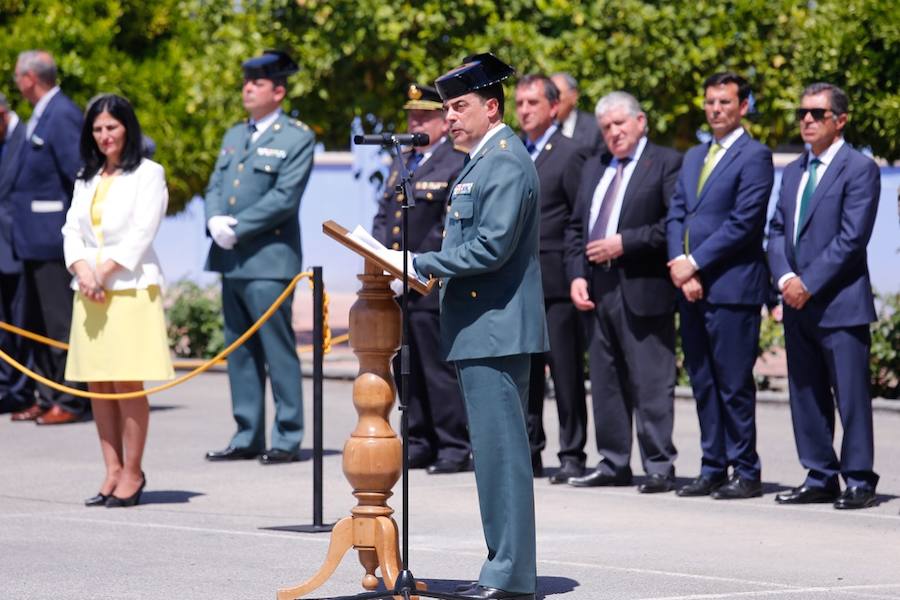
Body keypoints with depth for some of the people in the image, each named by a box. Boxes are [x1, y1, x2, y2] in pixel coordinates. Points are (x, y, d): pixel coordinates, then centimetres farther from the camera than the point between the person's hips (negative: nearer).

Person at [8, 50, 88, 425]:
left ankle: (71, 402, -1)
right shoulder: (39, 116, 15)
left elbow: (80, 173, -19)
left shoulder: (63, 115, -15)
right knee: (37, 324, 14)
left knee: (61, 322, -5)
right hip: (33, 238, 10)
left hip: (53, 237, -10)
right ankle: (47, 398, 20)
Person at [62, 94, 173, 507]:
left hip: (130, 288, -6)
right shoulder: (86, 179, 18)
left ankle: (132, 474, -3)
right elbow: (72, 230, 11)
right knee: (97, 385, 4)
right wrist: (82, 271, -7)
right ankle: (112, 472, 8)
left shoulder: (148, 175, 0)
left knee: (128, 384, -7)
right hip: (90, 291, 6)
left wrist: (105, 272, -13)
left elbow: (142, 234, -8)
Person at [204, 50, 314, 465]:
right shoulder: (234, 136, 20)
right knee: (239, 350, 10)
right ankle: (247, 437, 15)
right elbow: (215, 185, 16)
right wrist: (215, 220, -6)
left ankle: (288, 439, -2)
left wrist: (237, 228, -15)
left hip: (268, 259, -7)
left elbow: (285, 197, -12)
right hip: (231, 259, 7)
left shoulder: (296, 138, -3)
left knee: (278, 350, -6)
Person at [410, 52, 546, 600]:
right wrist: (426, 269, 10)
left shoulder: (506, 163, -13)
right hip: (483, 328, 11)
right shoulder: (485, 160, 20)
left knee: (501, 449, -9)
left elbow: (493, 246, -21)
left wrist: (422, 264, -17)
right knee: (496, 451, 12)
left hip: (496, 328, -11)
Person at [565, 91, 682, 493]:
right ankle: (613, 464, 17)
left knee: (651, 383, -5)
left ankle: (659, 467, -2)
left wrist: (625, 244, -15)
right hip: (598, 290, 7)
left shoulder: (666, 163, -3)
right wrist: (577, 275, 5)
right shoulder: (594, 167, 19)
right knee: (605, 382, 11)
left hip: (643, 290, -7)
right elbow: (576, 227, 19)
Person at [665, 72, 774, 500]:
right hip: (691, 287, 7)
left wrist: (694, 263, -12)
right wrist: (680, 266, -4)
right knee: (703, 382, 9)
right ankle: (713, 469, 14)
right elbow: (676, 216, 13)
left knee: (734, 384, -5)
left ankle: (746, 473, 0)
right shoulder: (694, 157, 19)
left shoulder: (754, 156, -5)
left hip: (732, 287, -7)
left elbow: (743, 223, -13)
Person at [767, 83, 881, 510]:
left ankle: (858, 482, 0)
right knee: (806, 394, 9)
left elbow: (852, 238, -14)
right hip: (798, 304, 7)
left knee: (850, 395, -5)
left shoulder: (859, 169, -6)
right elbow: (777, 231, 13)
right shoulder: (794, 173, 17)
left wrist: (809, 283, -15)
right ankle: (820, 478, 15)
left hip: (840, 303, -7)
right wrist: (785, 278, -5)